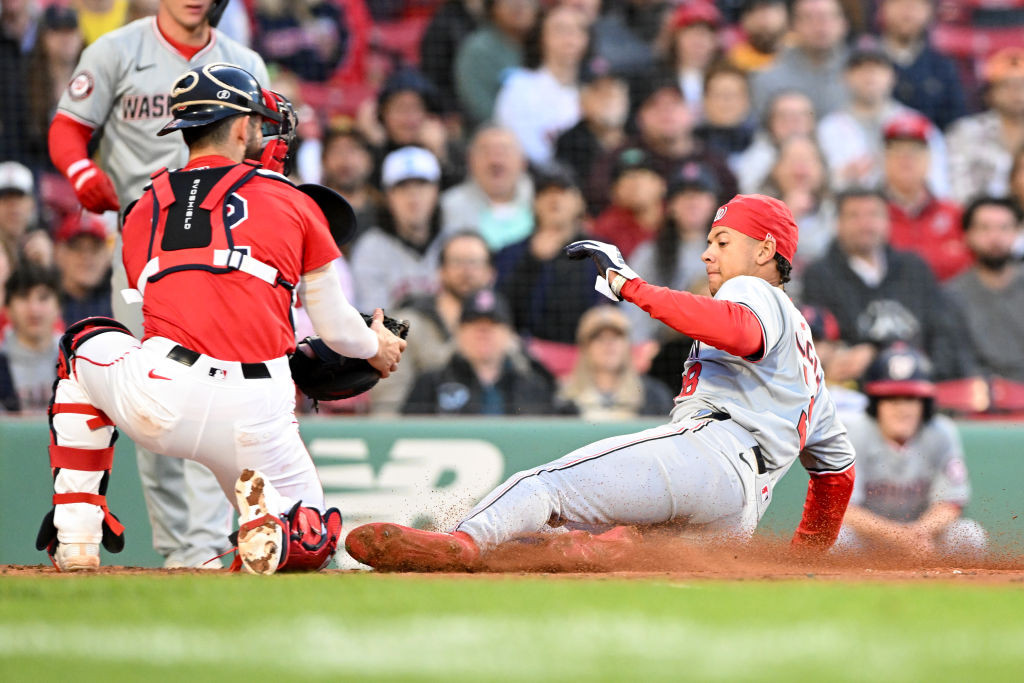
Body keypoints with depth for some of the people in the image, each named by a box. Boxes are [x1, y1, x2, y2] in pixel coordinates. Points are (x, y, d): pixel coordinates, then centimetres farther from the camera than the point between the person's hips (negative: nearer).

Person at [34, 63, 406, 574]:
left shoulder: (142, 212, 20)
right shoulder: (292, 204, 13)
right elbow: (335, 327, 19)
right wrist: (376, 346, 43)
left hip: (157, 406, 1)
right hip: (256, 419, -1)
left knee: (84, 345, 34)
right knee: (314, 540, 25)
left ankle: (74, 534, 22)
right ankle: (270, 523, -16)